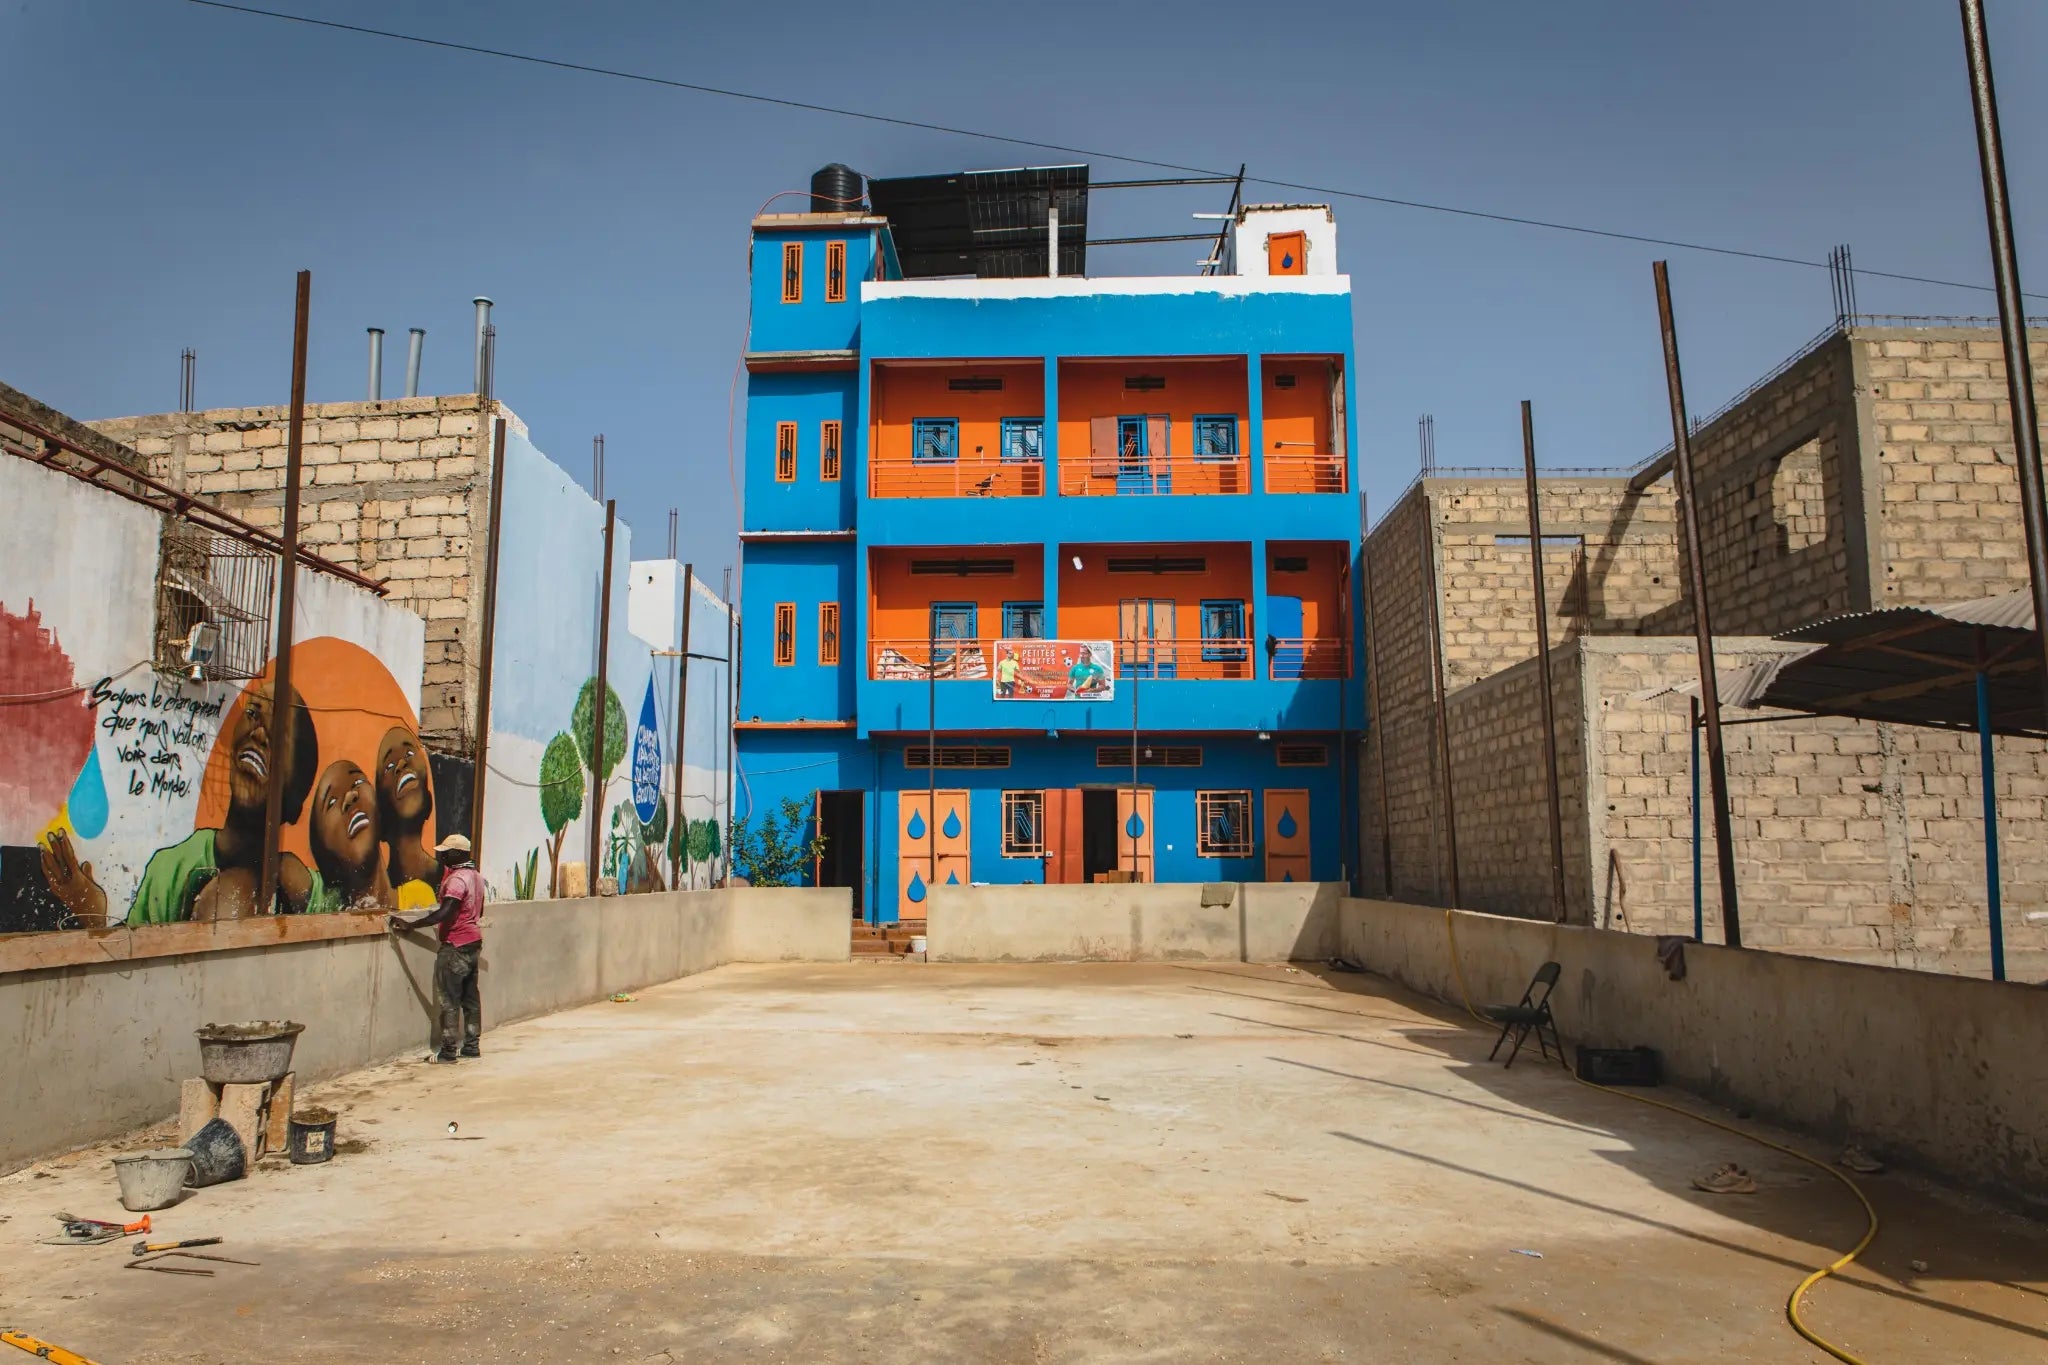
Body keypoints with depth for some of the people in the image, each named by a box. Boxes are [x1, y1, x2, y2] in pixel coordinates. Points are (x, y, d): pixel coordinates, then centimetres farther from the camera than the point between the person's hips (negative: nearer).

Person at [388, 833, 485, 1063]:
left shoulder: (457, 878, -18)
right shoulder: (476, 875, 11)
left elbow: (445, 913, -29)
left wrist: (410, 924, -27)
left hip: (455, 947, -9)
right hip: (473, 943, 9)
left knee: (449, 1000, -3)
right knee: (470, 997, 11)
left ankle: (448, 1050, -1)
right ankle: (472, 1045, 15)